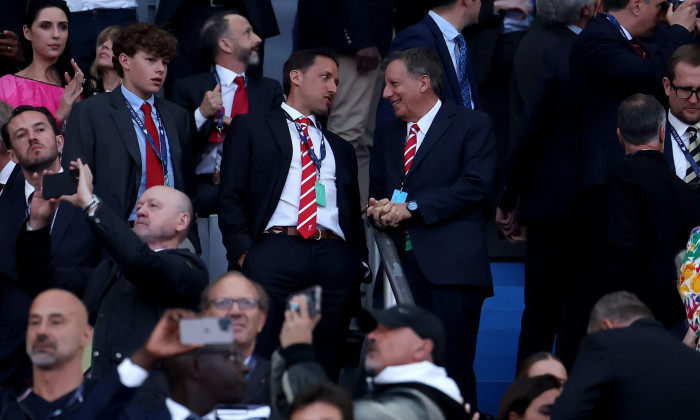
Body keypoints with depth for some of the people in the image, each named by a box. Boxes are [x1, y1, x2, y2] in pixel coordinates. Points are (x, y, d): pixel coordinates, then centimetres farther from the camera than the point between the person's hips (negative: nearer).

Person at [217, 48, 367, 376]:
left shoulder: (341, 149, 30)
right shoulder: (250, 128, 15)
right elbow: (230, 198, 6)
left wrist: (359, 263, 8)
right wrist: (243, 252, -7)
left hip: (335, 261, 4)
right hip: (275, 253, -4)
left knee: (325, 366, -2)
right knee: (262, 359, -13)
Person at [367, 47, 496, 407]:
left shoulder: (472, 125, 4)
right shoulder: (387, 135, 24)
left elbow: (476, 185, -8)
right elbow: (377, 190, 27)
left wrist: (411, 209, -11)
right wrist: (379, 210, 1)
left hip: (451, 267, -6)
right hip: (402, 264, 6)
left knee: (453, 366, -11)